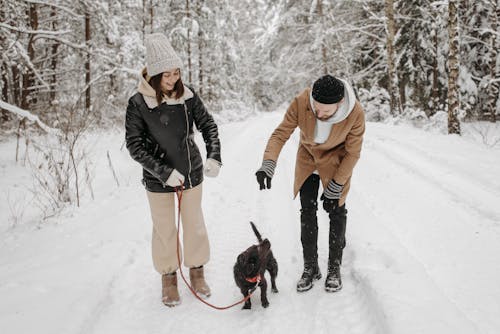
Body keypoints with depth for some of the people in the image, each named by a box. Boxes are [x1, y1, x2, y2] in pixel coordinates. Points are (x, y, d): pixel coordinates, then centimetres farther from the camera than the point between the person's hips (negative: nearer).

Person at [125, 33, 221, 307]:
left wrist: (214, 156, -15)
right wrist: (164, 172, -21)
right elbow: (134, 146, -14)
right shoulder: (138, 103, -15)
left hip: (192, 173, 2)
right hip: (158, 179, -2)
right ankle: (168, 277, 31)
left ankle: (197, 271, 35)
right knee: (164, 229, 10)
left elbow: (208, 125, 1)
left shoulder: (187, 95, -7)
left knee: (194, 224, 14)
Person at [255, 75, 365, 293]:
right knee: (307, 211, 2)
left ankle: (334, 267, 16)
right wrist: (268, 164, -38)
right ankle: (310, 267, 14)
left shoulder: (355, 113, -32)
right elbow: (280, 134, -22)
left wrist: (335, 187, -16)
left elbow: (352, 152, -19)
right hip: (308, 157, 2)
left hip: (336, 159, -1)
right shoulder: (301, 102, -31)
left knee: (336, 211, 0)